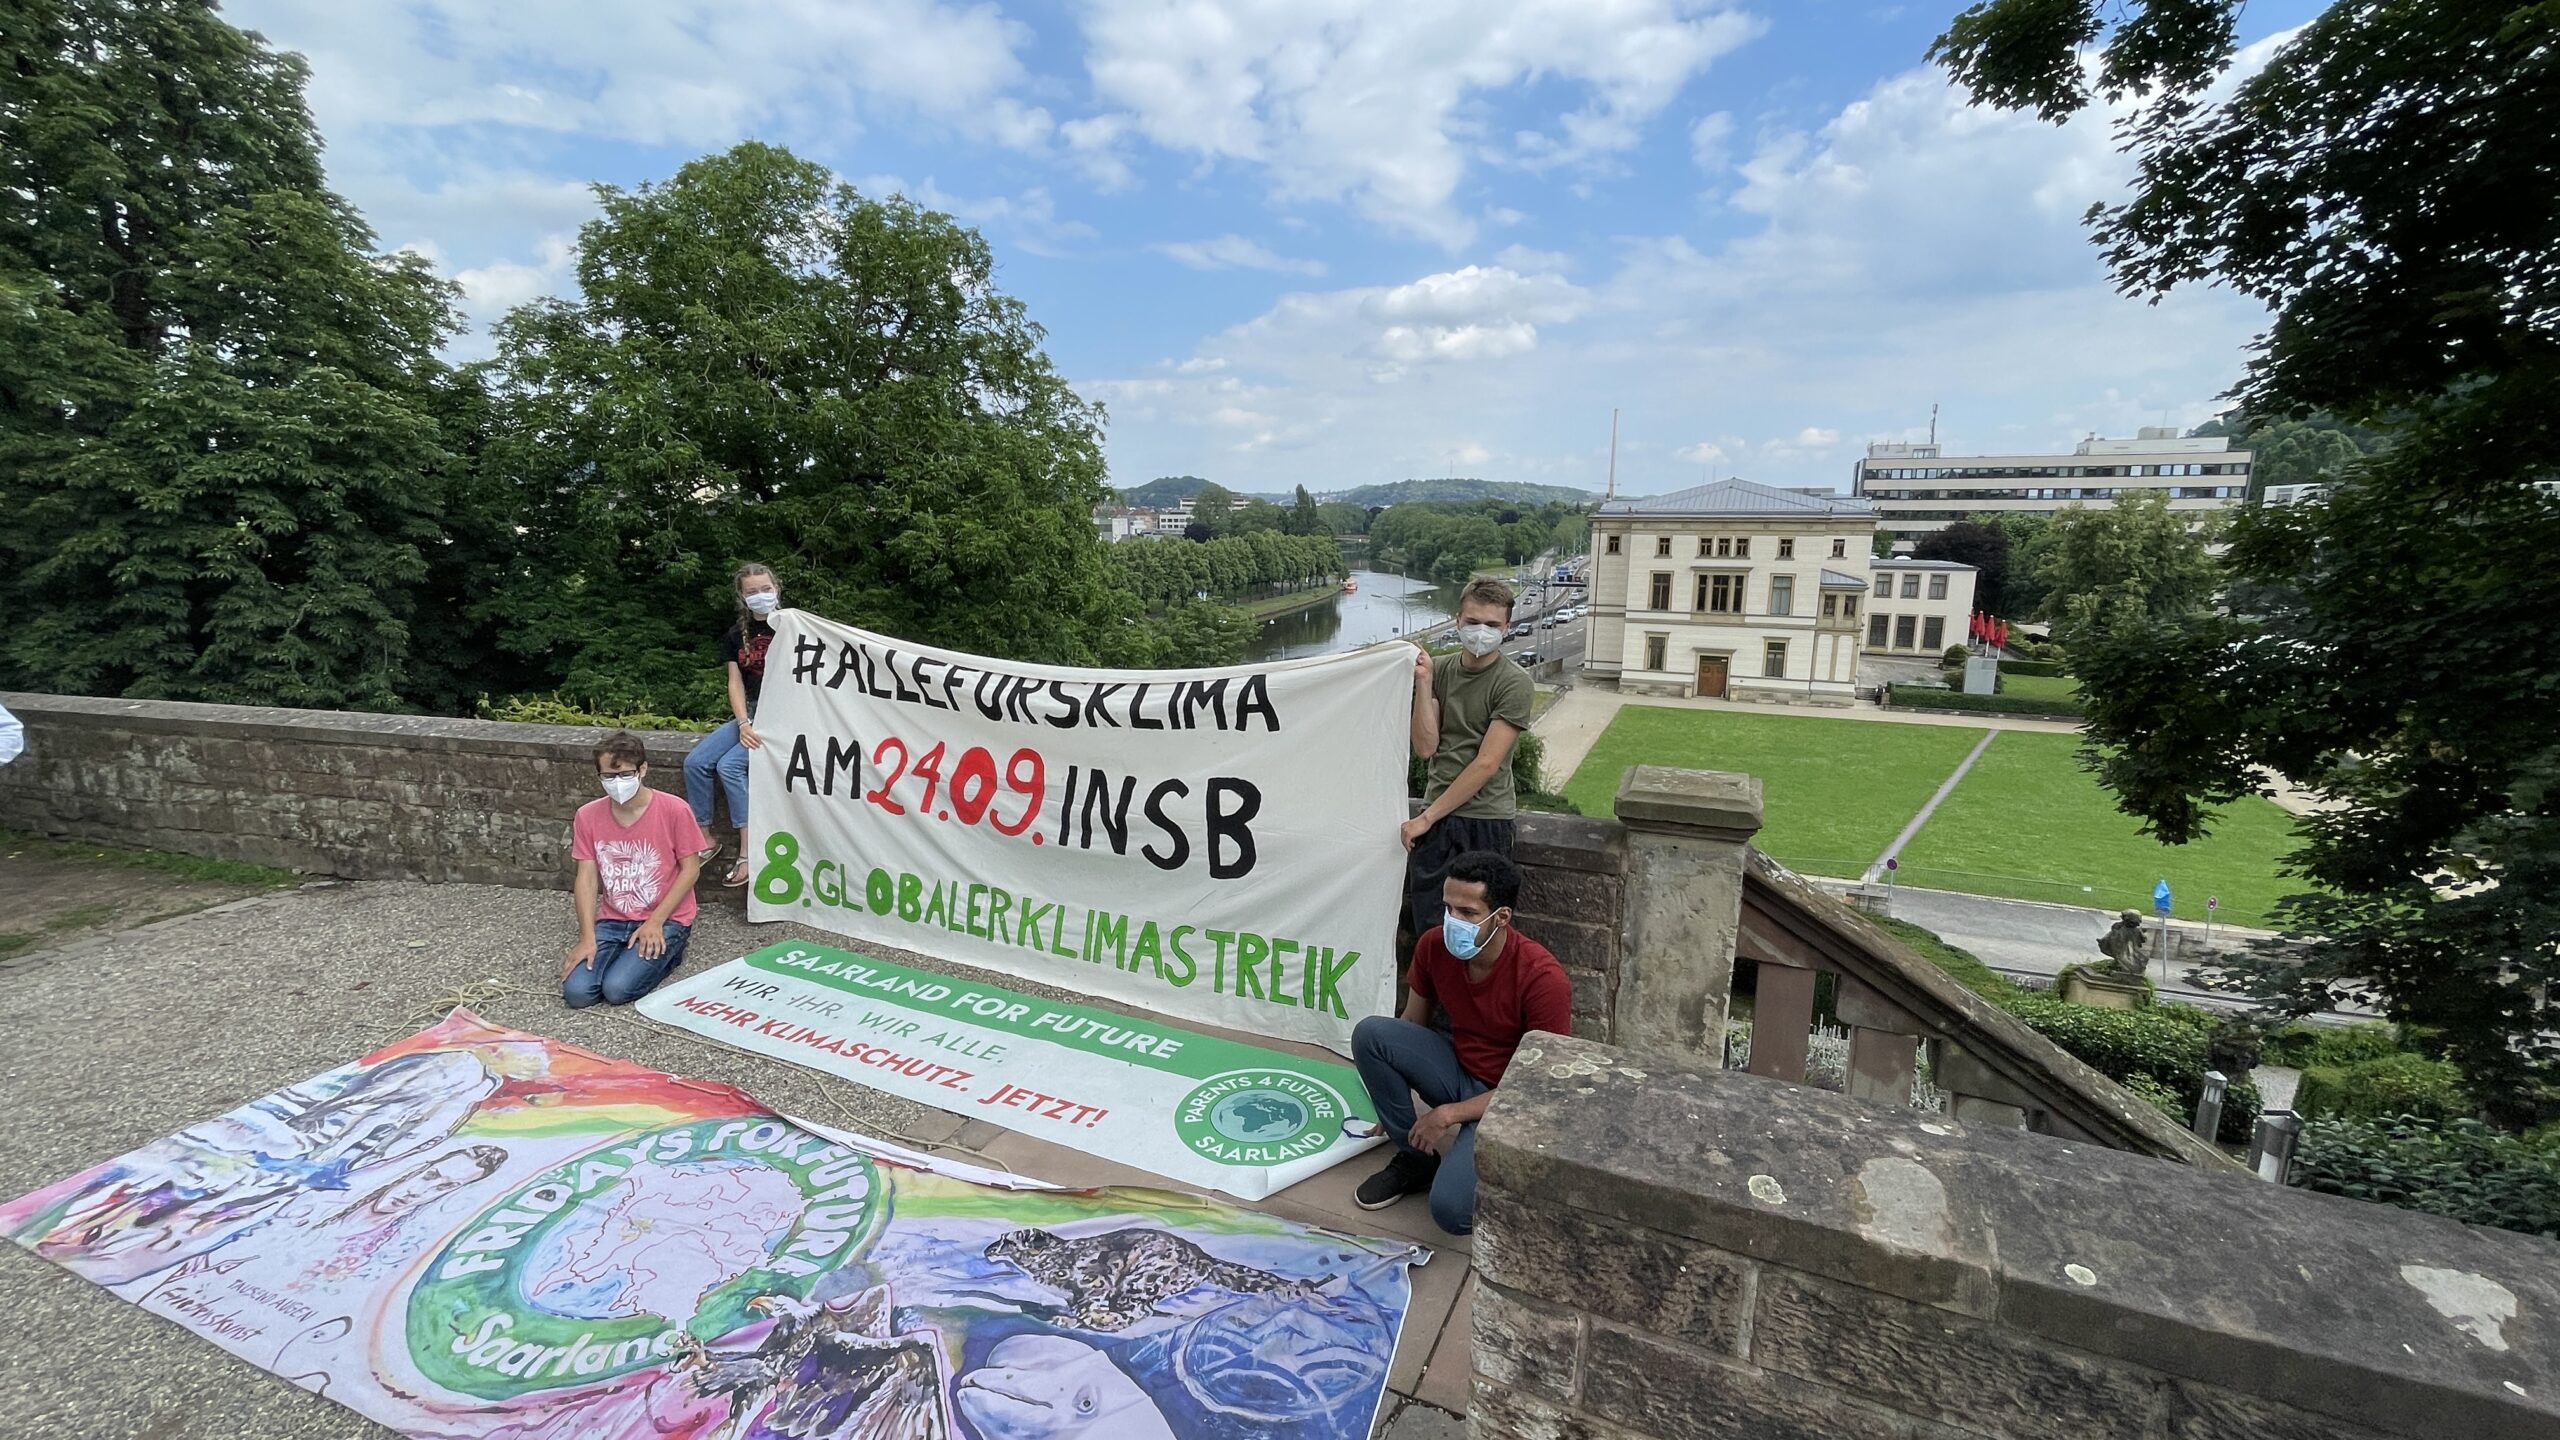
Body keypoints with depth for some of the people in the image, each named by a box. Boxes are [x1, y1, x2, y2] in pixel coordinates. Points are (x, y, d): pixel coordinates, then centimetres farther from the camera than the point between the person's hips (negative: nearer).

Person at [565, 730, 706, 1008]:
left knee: (618, 989, -21)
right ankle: (627, 952, 12)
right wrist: (587, 938, -10)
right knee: (576, 992, -15)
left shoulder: (674, 810, -13)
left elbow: (691, 869, -7)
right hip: (612, 921, 4)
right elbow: (587, 878, -1)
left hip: (666, 919, -4)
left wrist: (656, 922, -13)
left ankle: (665, 951, 8)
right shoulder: (587, 816, -2)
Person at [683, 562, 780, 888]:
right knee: (695, 761, -12)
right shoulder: (735, 635, 11)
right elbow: (735, 683, 6)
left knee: (729, 765, -24)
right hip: (749, 715, 6)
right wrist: (743, 723, -9)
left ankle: (748, 852, -16)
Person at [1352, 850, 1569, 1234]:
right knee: (1369, 1033, -19)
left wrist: (1449, 1114, -21)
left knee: (1452, 1210, -28)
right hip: (1459, 1069, 6)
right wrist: (1393, 1096, 0)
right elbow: (1411, 1027, 5)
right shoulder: (1433, 946, -12)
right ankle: (1415, 1158, -1)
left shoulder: (1543, 979, -26)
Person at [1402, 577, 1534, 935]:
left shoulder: (1515, 684, -8)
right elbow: (1425, 747, -1)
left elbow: (1486, 764, -13)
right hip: (1436, 816, 4)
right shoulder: (1438, 669, 6)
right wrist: (1423, 683, -10)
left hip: (1486, 819, -3)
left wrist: (1427, 817, -12)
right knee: (1429, 930, 7)